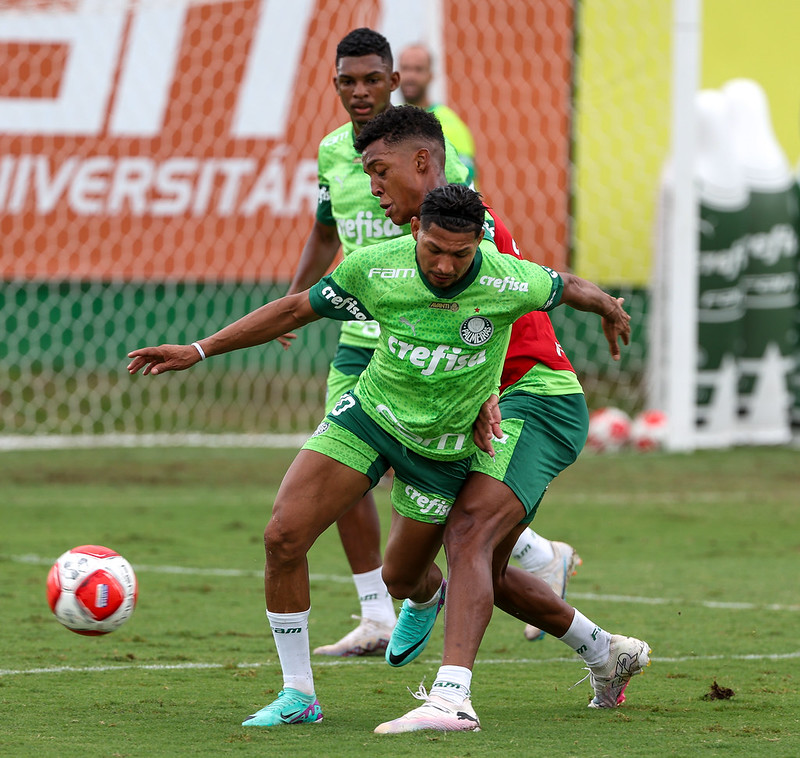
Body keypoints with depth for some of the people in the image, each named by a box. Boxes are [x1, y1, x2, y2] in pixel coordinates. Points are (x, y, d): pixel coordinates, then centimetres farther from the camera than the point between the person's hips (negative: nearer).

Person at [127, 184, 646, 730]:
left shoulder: (512, 283, -24)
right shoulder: (375, 268, -21)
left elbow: (569, 288, -2)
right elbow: (297, 309, -8)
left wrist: (609, 308, 20)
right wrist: (199, 350, -10)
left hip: (442, 446, -1)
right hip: (369, 413, 1)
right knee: (283, 537, -15)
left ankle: (428, 596, 53)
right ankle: (298, 694, -1)